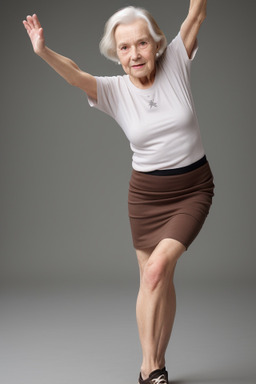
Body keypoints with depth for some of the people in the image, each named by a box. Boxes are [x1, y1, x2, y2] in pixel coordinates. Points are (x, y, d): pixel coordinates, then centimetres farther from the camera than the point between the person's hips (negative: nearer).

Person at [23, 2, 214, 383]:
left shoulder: (175, 63, -6)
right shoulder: (114, 91, -8)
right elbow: (75, 75, -26)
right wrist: (43, 51, -45)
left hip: (193, 188, -1)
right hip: (146, 193, 2)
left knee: (157, 269, -17)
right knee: (157, 281, 8)